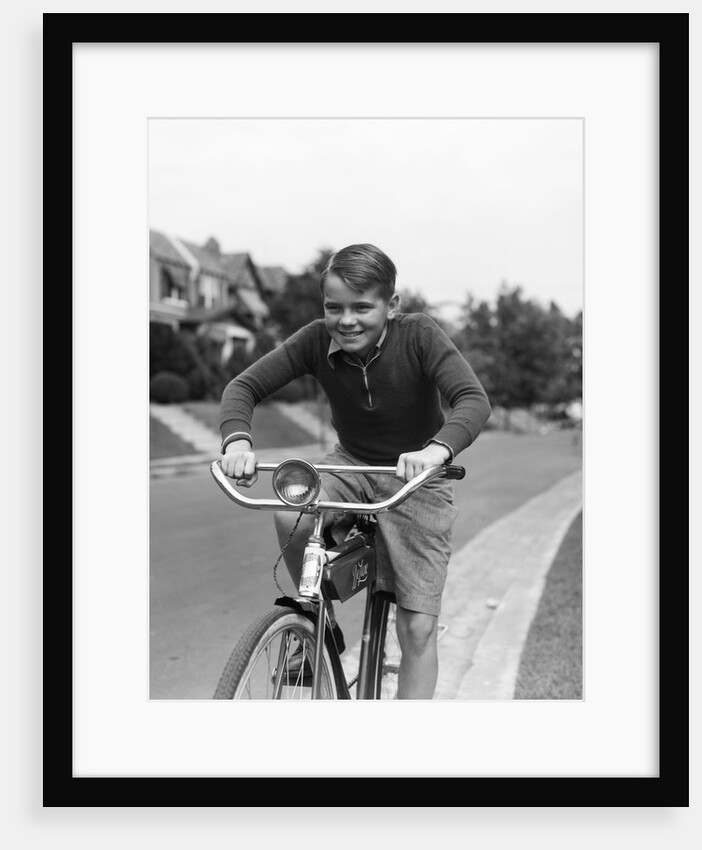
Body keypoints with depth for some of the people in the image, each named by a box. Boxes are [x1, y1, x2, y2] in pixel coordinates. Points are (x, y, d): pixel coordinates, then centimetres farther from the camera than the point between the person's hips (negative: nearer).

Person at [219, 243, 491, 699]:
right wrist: (237, 438, -38)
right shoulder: (317, 341, -16)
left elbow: (474, 400, -35)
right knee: (291, 517, -29)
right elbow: (245, 385, -16)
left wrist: (437, 449, -56)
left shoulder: (420, 335, -24)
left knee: (418, 628, -6)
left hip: (416, 478, -2)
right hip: (350, 464, 3)